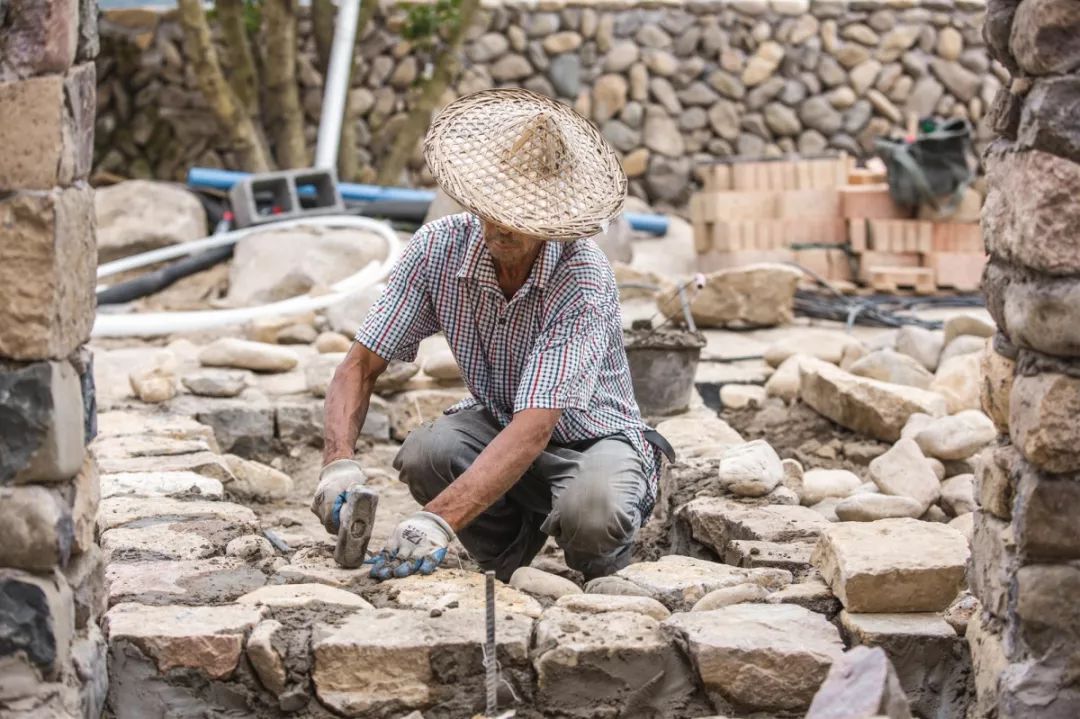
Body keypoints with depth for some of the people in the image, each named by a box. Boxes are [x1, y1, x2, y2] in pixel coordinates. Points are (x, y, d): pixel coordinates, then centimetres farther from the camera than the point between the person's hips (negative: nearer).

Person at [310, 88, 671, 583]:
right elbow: (362, 364, -14)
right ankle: (507, 567, 1)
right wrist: (339, 461, -34)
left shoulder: (582, 277, -31)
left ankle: (603, 578, 3)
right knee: (424, 453, -29)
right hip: (497, 425, 4)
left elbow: (534, 428, -40)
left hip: (593, 437, -4)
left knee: (590, 514, -37)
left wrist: (438, 520, -51)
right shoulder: (438, 247, -17)